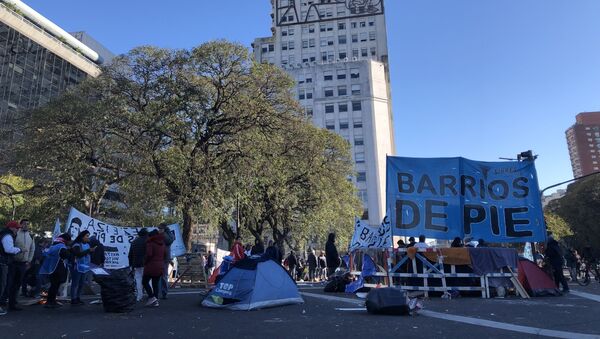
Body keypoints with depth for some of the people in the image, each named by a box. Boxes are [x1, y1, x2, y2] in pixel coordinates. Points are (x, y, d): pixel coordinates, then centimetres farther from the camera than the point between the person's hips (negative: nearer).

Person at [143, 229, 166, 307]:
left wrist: (145, 262, -5)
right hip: (160, 266, 7)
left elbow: (149, 254, -20)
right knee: (156, 283, 11)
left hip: (151, 266, -6)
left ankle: (151, 297, -6)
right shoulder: (162, 244, 13)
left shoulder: (150, 243, -9)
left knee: (145, 281, 6)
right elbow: (165, 255, 13)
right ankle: (156, 301, 7)